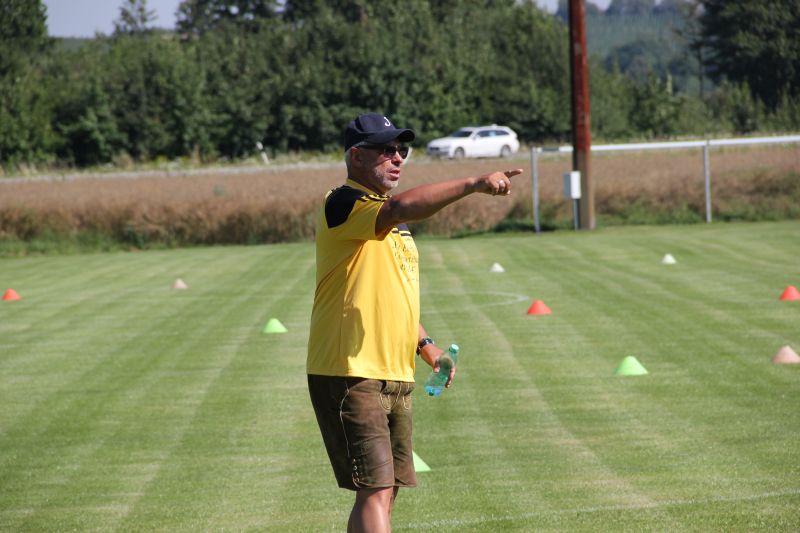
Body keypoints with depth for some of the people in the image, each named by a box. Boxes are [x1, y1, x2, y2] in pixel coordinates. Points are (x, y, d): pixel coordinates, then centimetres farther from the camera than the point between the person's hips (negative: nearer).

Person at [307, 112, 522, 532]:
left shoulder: (396, 225, 20)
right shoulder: (342, 205, -12)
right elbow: (401, 207, -32)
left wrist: (426, 347, 18)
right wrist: (473, 183, -37)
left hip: (395, 378, 9)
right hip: (349, 375, -9)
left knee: (383, 491, 11)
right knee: (376, 490, -15)